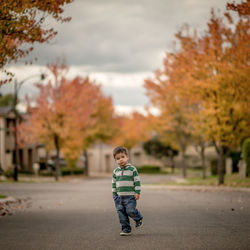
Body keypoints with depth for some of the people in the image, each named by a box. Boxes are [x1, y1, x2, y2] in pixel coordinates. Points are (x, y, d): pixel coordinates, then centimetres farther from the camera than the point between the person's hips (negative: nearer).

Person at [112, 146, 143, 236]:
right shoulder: (116, 171, 10)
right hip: (119, 196, 5)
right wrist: (114, 194, 12)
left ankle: (138, 219, 17)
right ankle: (126, 229, 10)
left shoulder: (132, 169, -3)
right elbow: (114, 183, 17)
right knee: (121, 213, 1)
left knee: (130, 211, -14)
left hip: (130, 196, -5)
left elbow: (137, 181, -3)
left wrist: (137, 192, -8)